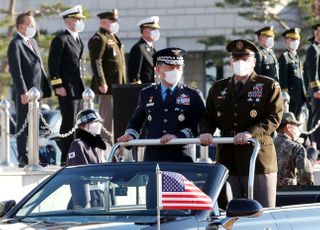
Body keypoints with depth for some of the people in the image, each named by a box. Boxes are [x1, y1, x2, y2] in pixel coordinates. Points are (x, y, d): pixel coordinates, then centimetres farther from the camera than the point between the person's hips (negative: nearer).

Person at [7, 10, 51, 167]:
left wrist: (44, 88, 14)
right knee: (24, 126, -4)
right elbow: (15, 70, -15)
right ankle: (23, 159, -2)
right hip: (26, 93, -8)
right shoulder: (15, 44, -9)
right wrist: (23, 92, -20)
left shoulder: (32, 42, 19)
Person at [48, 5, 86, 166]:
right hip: (66, 89, -8)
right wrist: (57, 86, -18)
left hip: (77, 89, 8)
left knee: (73, 123, 10)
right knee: (69, 123, -9)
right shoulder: (60, 40, -10)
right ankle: (66, 158, -7)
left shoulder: (78, 40, 17)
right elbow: (53, 65, -13)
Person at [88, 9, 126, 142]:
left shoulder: (113, 38, 21)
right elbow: (96, 62, -19)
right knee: (108, 117, -9)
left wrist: (123, 83, 23)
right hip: (108, 86, -10)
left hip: (118, 85, 10)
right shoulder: (98, 39, -11)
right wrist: (101, 83, -25)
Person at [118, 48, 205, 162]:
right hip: (152, 158, 2)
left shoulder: (193, 96, 6)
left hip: (181, 158, -2)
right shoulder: (146, 94, 14)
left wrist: (177, 136, -17)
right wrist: (130, 135, 4)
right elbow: (136, 121, 25)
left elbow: (198, 126, -3)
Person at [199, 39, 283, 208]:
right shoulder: (218, 88, 18)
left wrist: (251, 133, -22)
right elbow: (208, 116, 17)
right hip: (227, 160, 4)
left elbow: (274, 118, -6)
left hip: (259, 159, -4)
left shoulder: (269, 86, 4)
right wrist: (206, 132, -6)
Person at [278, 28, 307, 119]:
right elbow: (282, 77, -13)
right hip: (291, 95, -8)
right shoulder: (284, 57, -7)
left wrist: (304, 93, 19)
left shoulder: (297, 57, 19)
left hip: (300, 96, 8)